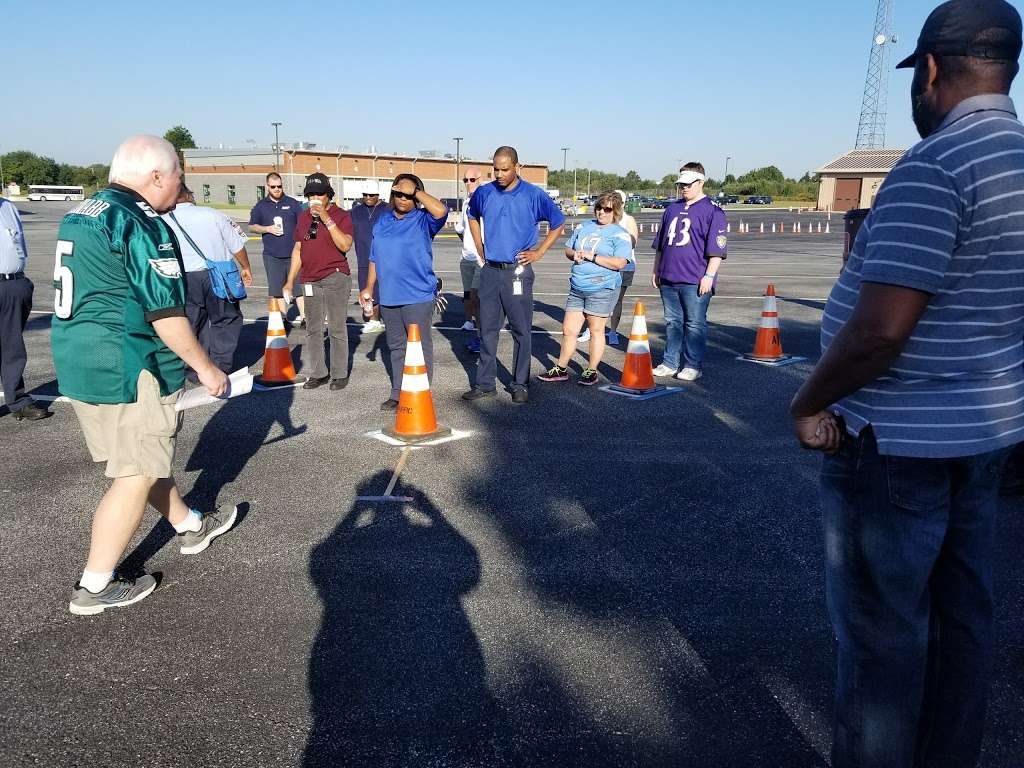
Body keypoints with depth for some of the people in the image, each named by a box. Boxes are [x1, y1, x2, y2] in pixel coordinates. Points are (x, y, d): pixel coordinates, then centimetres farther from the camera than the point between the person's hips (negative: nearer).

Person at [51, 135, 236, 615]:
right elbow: (166, 313, -20)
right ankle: (94, 588, 11)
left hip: (78, 363, 10)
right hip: (129, 372, -10)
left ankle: (190, 527, 42)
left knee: (144, 456, 22)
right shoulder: (141, 225, -18)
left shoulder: (80, 215, 12)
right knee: (137, 476, 2)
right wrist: (206, 369, -10)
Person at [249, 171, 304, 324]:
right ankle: (282, 319, 13)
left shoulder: (293, 203, 6)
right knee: (277, 290, 5)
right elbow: (251, 226, 10)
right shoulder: (260, 206, 10)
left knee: (299, 287, -5)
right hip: (272, 255, 2)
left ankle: (304, 317, -1)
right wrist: (267, 229, -8)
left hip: (294, 254, -2)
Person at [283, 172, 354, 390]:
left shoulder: (341, 216, -1)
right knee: (313, 330, 6)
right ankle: (317, 373, 14)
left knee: (337, 329, -4)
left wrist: (327, 219, -19)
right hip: (311, 280, 5)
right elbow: (298, 250, 19)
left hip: (335, 277, -5)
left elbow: (345, 245, -16)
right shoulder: (303, 217, 15)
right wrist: (290, 281, 16)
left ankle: (339, 374, 3)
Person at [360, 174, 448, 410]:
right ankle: (398, 393, 22)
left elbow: (440, 211, -26)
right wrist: (369, 287, 15)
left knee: (420, 346, -2)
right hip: (388, 296, 6)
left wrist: (416, 192, -16)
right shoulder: (383, 222, 14)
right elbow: (375, 258, 19)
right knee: (396, 346, 13)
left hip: (418, 296, -6)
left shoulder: (423, 220, -3)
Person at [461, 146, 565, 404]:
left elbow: (558, 223, 6)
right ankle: (485, 383, 16)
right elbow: (473, 217, 25)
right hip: (490, 270, 3)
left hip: (518, 272, -3)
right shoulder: (483, 193, 3)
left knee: (521, 330, 2)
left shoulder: (534, 196, -5)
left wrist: (539, 252, 1)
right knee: (487, 329, 7)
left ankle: (520, 385, 13)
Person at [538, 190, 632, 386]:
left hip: (602, 289, -6)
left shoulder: (620, 234, -3)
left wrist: (592, 256, -16)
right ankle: (560, 369, 19)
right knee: (568, 330, 8)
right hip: (577, 288, 6)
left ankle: (591, 371, 15)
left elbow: (620, 263, -16)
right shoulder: (585, 227, 15)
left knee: (596, 330, 4)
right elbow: (567, 250, 22)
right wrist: (575, 254, -2)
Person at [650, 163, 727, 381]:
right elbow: (660, 244, 22)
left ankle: (693, 366, 9)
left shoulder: (712, 211, -3)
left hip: (695, 281, -6)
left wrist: (709, 276, -14)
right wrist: (656, 271, 20)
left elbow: (716, 249, -8)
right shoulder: (672, 209, 16)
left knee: (695, 324, 1)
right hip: (668, 279, 6)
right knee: (672, 322, 12)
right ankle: (670, 363, 19)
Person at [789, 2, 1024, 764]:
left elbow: (879, 329, -26)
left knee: (882, 632, 4)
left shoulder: (934, 165, -19)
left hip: (898, 441, -9)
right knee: (961, 615, 19)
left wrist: (808, 404, -11)